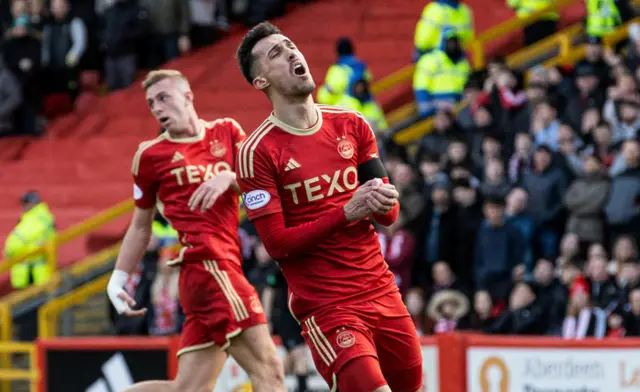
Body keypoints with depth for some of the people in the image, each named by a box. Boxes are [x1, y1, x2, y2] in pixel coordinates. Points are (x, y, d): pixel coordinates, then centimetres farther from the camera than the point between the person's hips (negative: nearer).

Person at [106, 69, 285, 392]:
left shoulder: (227, 132, 17)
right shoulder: (151, 155, 8)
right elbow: (141, 226, 17)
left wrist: (230, 178, -13)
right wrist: (118, 279, 13)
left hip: (224, 266, 5)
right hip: (207, 263, -5)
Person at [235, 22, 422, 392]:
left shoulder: (352, 125, 7)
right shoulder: (258, 152, -9)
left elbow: (390, 215, 12)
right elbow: (278, 243, -13)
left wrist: (383, 204, -12)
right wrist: (347, 212, -21)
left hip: (382, 291, 6)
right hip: (325, 306, -6)